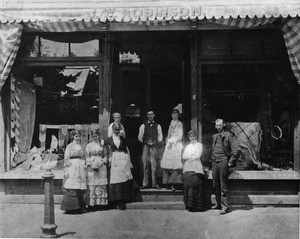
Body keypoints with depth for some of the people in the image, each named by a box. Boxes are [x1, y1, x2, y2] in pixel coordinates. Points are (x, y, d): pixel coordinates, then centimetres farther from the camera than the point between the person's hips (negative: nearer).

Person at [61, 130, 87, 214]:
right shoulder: (69, 146, 3)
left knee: (81, 189, 1)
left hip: (81, 168, 4)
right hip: (72, 167, -4)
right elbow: (66, 159, -1)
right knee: (71, 189, -8)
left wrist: (85, 169, 11)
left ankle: (80, 207, 6)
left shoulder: (82, 146, 16)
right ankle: (70, 208, -5)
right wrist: (66, 171, -9)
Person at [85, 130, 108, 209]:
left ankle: (102, 202, 1)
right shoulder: (89, 146, 9)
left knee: (101, 185, -2)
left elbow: (105, 155, 11)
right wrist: (90, 165, -7)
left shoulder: (102, 144, 11)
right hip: (91, 167, -1)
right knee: (92, 185, -6)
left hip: (101, 166, 1)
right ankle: (91, 203, -6)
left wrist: (103, 161, -6)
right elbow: (87, 157, 6)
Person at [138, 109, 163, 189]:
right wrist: (146, 142, 1)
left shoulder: (157, 126, 10)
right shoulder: (143, 126, 7)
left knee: (154, 166, -2)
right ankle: (145, 184, 4)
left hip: (154, 146, 0)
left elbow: (160, 137, 11)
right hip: (146, 146, 0)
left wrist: (156, 142, 1)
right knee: (145, 165, -1)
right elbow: (139, 137, 8)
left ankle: (154, 184, 2)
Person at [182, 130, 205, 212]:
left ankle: (197, 206, -13)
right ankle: (189, 205, -5)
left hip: (196, 168, -4)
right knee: (187, 185, -7)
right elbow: (183, 156, 11)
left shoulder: (199, 145, 10)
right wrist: (192, 156, -4)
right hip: (187, 168, 4)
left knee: (195, 186, -13)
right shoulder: (188, 146, 24)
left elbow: (197, 155, -4)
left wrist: (188, 157, 0)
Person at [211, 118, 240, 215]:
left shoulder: (228, 136, -5)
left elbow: (236, 150, -10)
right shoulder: (214, 137, 15)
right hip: (214, 163, 6)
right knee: (215, 185, 10)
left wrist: (230, 162, -9)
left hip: (223, 162, -6)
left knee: (223, 186, -4)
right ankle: (218, 203, 23)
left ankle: (224, 207, -1)